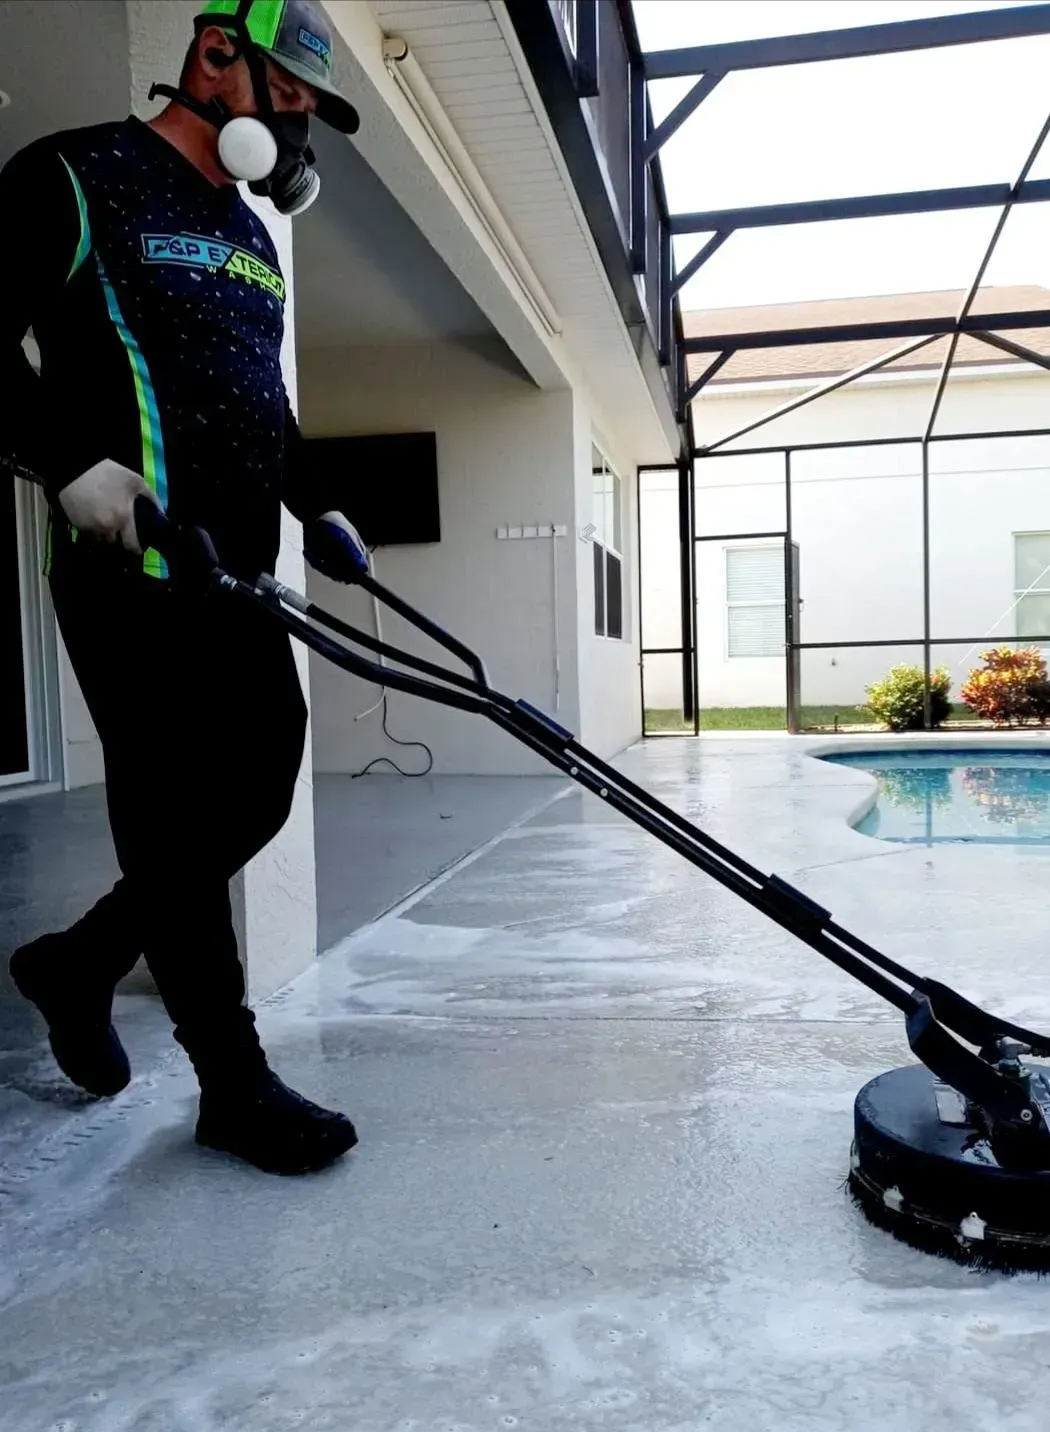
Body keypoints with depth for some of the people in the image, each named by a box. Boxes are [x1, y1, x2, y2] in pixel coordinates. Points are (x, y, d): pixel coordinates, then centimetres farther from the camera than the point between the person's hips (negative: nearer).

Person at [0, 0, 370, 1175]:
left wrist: (316, 509, 18)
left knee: (257, 798, 8)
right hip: (129, 573, -8)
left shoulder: (251, 236, 22)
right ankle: (235, 1086, 9)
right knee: (176, 823, -3)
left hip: (235, 578, 9)